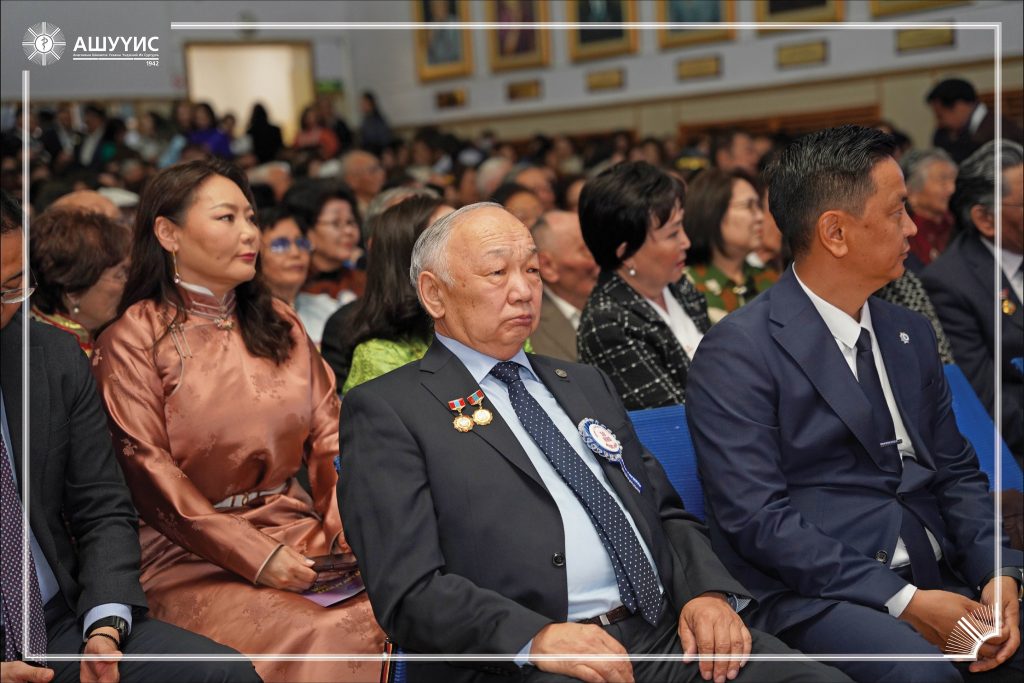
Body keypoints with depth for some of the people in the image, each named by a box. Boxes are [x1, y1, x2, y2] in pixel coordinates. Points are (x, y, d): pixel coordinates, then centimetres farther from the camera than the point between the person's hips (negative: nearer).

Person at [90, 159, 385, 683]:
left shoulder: (278, 323, 15)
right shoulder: (134, 338, -1)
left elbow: (328, 436, 10)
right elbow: (149, 473, -8)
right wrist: (255, 556, -16)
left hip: (303, 534, 5)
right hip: (193, 556, -4)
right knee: (314, 638, -29)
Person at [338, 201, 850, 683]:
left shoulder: (587, 384, 23)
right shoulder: (385, 410, 2)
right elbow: (409, 593, -7)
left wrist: (708, 592, 1)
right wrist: (536, 638, -21)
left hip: (671, 634, 5)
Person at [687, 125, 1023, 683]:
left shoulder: (911, 334, 16)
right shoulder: (737, 351, -7)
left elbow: (956, 469, 17)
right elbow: (755, 517, -13)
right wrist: (900, 600, -18)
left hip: (938, 576, 7)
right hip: (814, 594, -6)